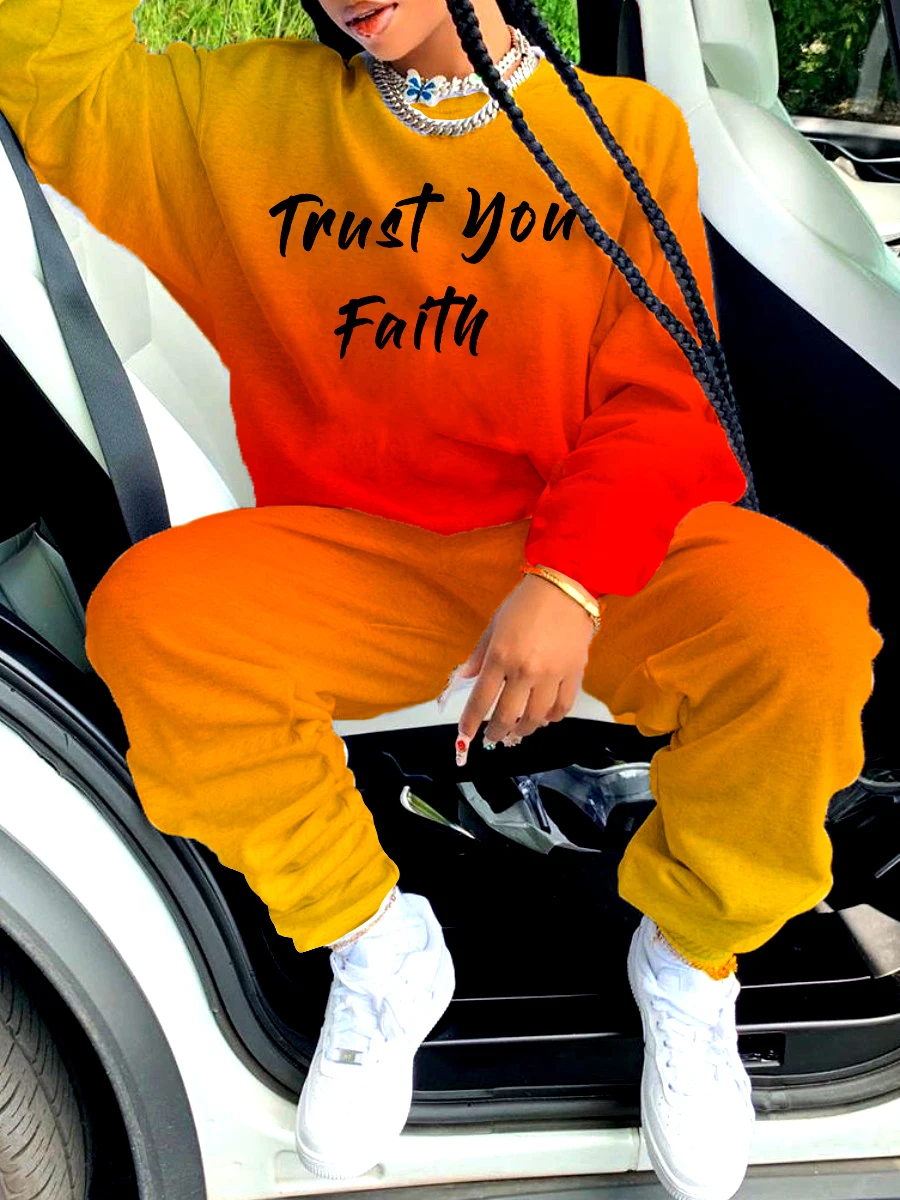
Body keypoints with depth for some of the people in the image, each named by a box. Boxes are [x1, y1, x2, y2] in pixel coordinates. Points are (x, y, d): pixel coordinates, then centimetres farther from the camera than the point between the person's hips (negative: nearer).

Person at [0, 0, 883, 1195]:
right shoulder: (251, 110, 13)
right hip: (358, 562, 2)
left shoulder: (626, 129, 3)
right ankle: (378, 949, -2)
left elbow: (665, 402, -5)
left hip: (593, 549, -1)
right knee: (147, 612, -26)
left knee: (806, 622, -31)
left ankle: (689, 959, 0)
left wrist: (571, 579, -22)